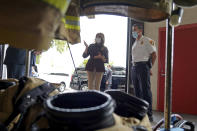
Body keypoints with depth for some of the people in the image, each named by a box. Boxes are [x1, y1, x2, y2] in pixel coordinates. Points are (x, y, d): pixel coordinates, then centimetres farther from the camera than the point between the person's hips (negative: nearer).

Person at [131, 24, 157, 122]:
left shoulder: (148, 40, -2)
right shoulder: (135, 43, 21)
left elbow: (154, 55, -6)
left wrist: (149, 67, -6)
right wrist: (133, 65, 11)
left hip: (143, 66, -8)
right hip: (134, 67, 8)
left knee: (146, 91, -8)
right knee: (137, 91, 10)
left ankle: (149, 115, -4)